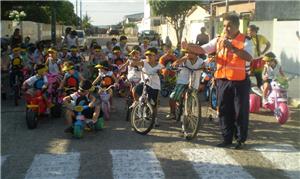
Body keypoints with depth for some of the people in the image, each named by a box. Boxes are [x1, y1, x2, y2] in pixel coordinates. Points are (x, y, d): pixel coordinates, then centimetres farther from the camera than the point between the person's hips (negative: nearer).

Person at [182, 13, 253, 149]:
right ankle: (227, 138, 21)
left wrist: (232, 47, -29)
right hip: (222, 80, 4)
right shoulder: (218, 40, 7)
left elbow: (249, 57, -21)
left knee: (240, 111, 3)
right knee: (224, 111, 9)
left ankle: (241, 139, 17)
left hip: (239, 82, -4)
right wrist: (188, 47, -18)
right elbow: (202, 49, 0)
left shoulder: (244, 41, -5)